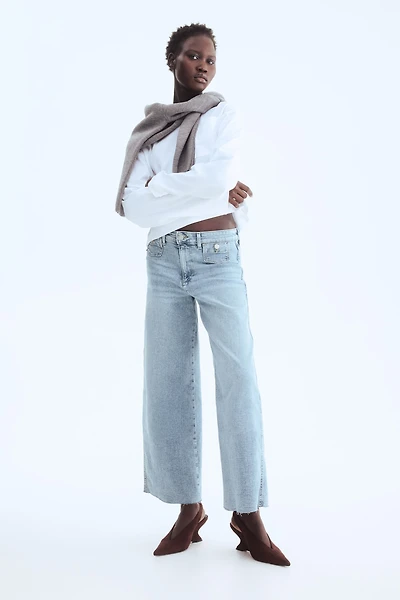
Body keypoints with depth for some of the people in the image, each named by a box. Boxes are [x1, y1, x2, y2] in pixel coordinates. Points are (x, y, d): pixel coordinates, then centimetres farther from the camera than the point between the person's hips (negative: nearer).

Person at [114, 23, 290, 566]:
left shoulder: (225, 114, 9)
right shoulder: (148, 130, 14)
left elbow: (221, 174, -10)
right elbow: (133, 205, -1)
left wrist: (161, 186, 0)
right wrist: (208, 193, -5)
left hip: (218, 257, -2)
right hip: (163, 261, 3)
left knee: (238, 379, -7)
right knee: (167, 384, 1)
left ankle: (248, 515, 2)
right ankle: (189, 508, 12)